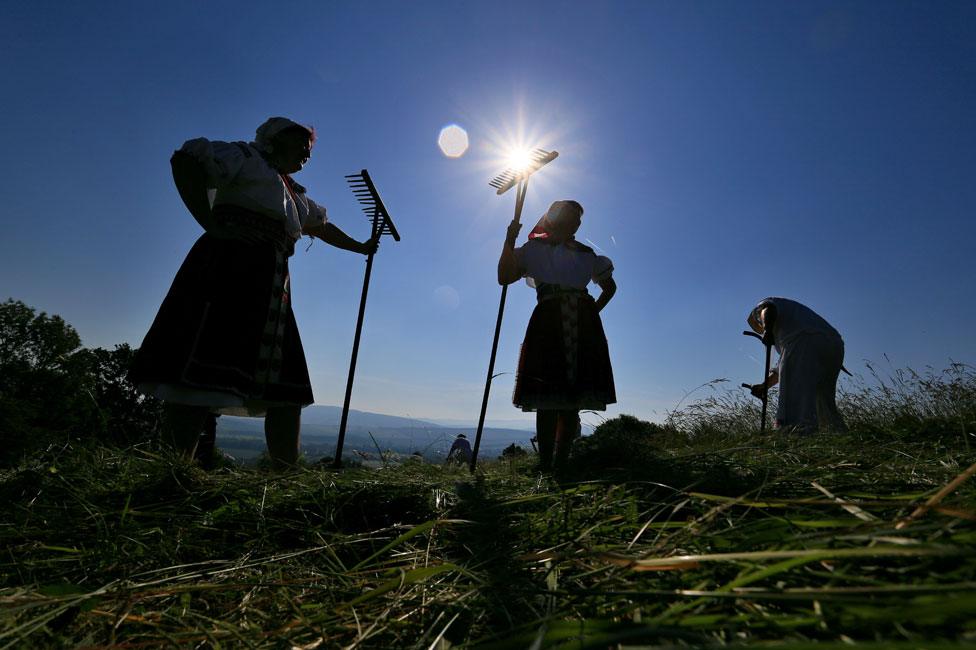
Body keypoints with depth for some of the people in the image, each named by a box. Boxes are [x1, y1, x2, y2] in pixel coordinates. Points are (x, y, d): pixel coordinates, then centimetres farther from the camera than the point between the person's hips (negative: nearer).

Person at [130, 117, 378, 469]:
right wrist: (209, 222, -12)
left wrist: (360, 247, 48)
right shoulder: (249, 158, 8)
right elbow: (186, 158, -5)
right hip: (229, 271, -8)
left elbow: (322, 226, 43)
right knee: (200, 376, -18)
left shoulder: (295, 194, 30)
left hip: (270, 291, 8)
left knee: (286, 388, 2)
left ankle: (286, 473, 6)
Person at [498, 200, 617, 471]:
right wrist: (509, 242, -4)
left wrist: (594, 310, 16)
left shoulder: (586, 254, 23)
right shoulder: (534, 249, 15)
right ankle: (545, 466, -5)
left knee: (572, 400, 0)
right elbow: (504, 277, 6)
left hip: (583, 327, 3)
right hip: (548, 324, -3)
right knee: (547, 400, -9)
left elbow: (609, 286, 33)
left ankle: (560, 465, 6)